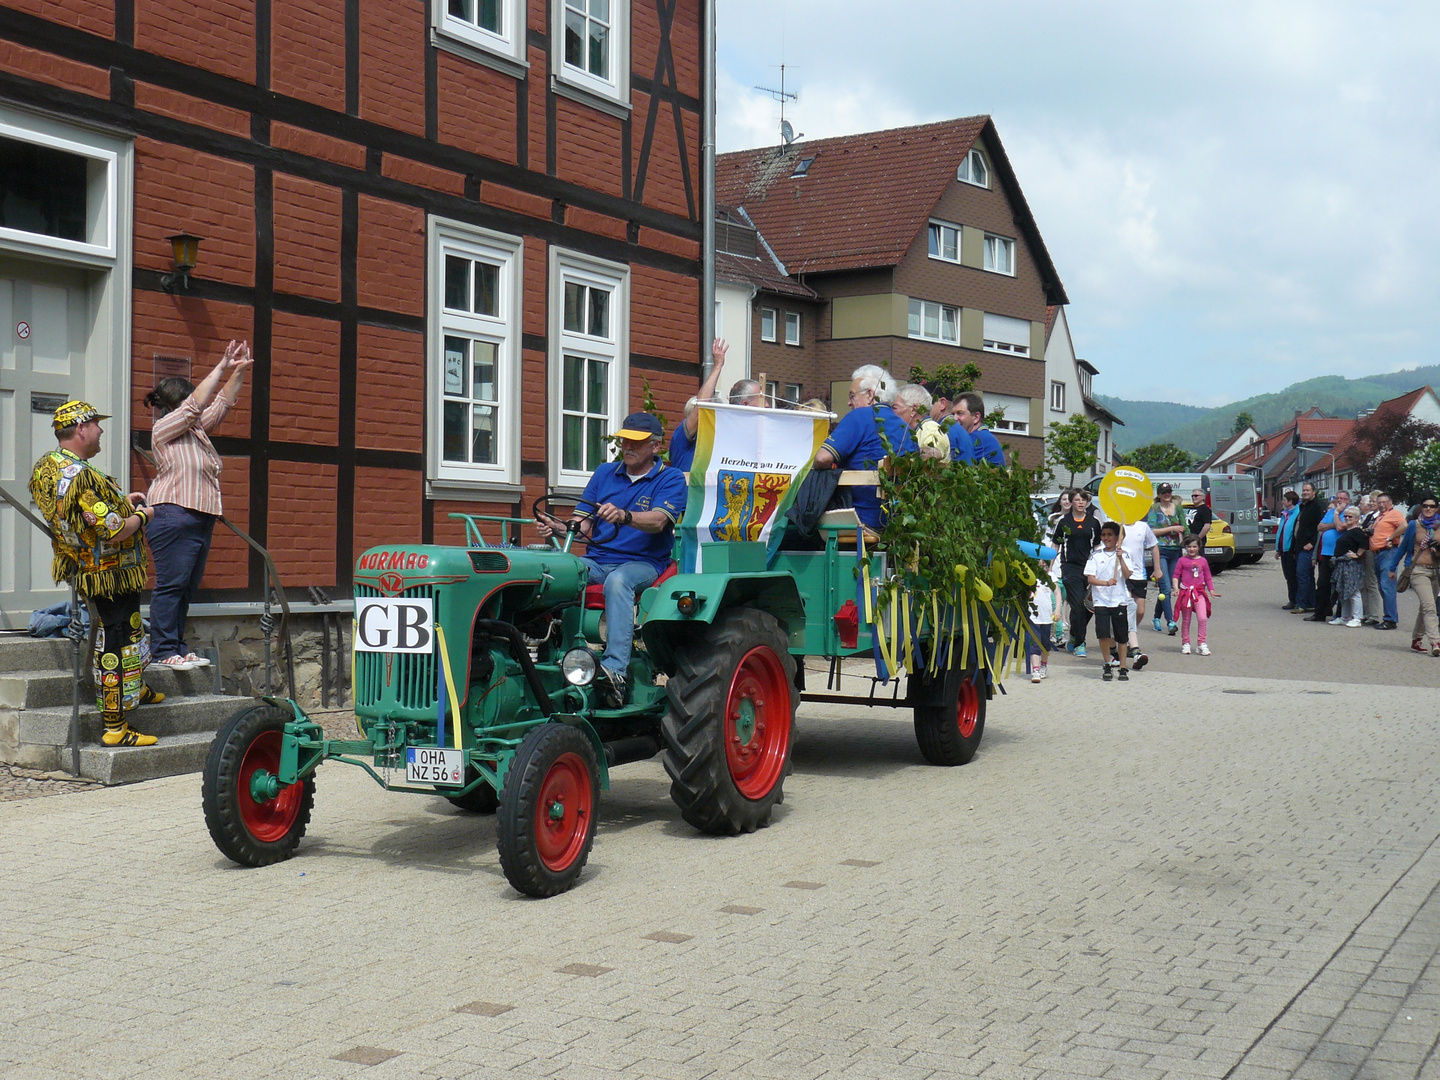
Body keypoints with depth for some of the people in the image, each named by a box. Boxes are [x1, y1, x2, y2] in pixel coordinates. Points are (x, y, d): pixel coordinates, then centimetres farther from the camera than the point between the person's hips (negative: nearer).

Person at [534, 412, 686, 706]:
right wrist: (557, 527, -11)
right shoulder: (605, 473, 18)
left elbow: (658, 521, -17)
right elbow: (583, 524, 12)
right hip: (597, 559, 4)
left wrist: (624, 516, -37)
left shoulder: (671, 479, 3)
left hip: (643, 563, -4)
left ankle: (616, 672, -50)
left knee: (617, 581, -40)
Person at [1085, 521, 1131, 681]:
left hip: (1119, 600, 0)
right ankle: (1107, 665, 9)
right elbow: (1090, 578, -3)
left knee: (1122, 636, 3)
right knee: (1103, 634, -9)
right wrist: (1106, 582, -20)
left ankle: (1123, 668, 13)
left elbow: (1127, 575, -7)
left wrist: (1120, 558, -18)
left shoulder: (1123, 555, 5)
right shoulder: (1095, 555, 6)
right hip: (1101, 600, 0)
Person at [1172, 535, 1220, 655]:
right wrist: (1176, 588, -13)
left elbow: (1208, 577, 18)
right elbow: (1176, 576, 2)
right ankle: (1185, 643, 19)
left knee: (1202, 618, -12)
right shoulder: (1182, 560, 2)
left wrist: (1212, 591, 12)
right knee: (1186, 619, 7)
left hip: (1199, 592, 1)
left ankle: (1201, 643, -3)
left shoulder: (1202, 561, 10)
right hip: (1186, 592, -1)